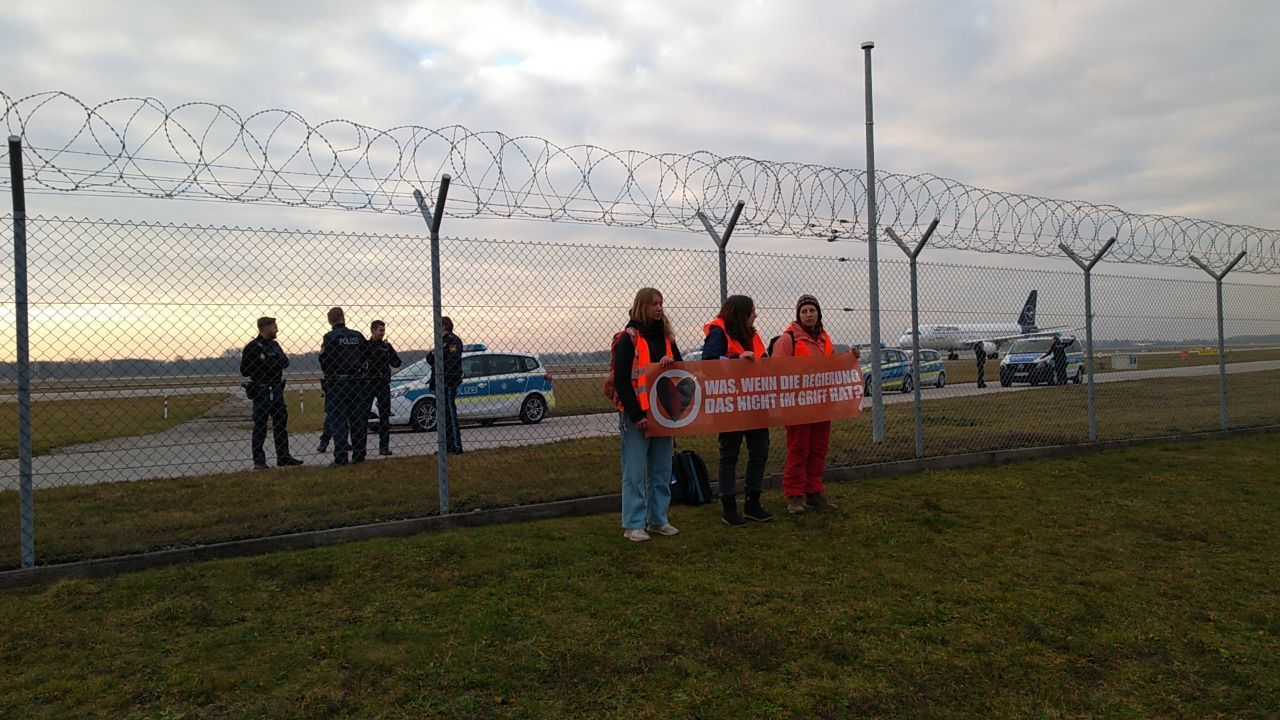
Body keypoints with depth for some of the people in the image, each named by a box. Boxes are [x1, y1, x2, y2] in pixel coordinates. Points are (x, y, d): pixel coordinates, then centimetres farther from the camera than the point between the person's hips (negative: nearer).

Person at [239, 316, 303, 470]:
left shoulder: (274, 345, 15)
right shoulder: (252, 347, -8)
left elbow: (285, 362, 6)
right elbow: (244, 371, -12)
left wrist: (266, 361, -9)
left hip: (277, 389, 7)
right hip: (261, 391, -7)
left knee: (281, 422, 11)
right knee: (260, 426, -3)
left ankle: (283, 457, 19)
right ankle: (258, 462, 3)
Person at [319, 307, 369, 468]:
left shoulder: (330, 337, -7)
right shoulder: (357, 336, 5)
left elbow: (324, 360, -12)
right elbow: (367, 356, 7)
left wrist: (328, 375, 6)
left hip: (337, 383, -4)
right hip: (358, 382, 4)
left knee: (338, 421, -1)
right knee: (357, 420, 11)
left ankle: (340, 458, -6)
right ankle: (358, 455, 15)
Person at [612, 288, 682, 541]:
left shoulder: (666, 337, 13)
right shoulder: (628, 339, -6)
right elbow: (620, 380, -11)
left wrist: (671, 361, -8)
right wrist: (636, 415, -17)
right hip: (636, 416, -6)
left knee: (662, 471, 10)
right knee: (635, 472, -3)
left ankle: (658, 520, 21)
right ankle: (633, 525, 4)